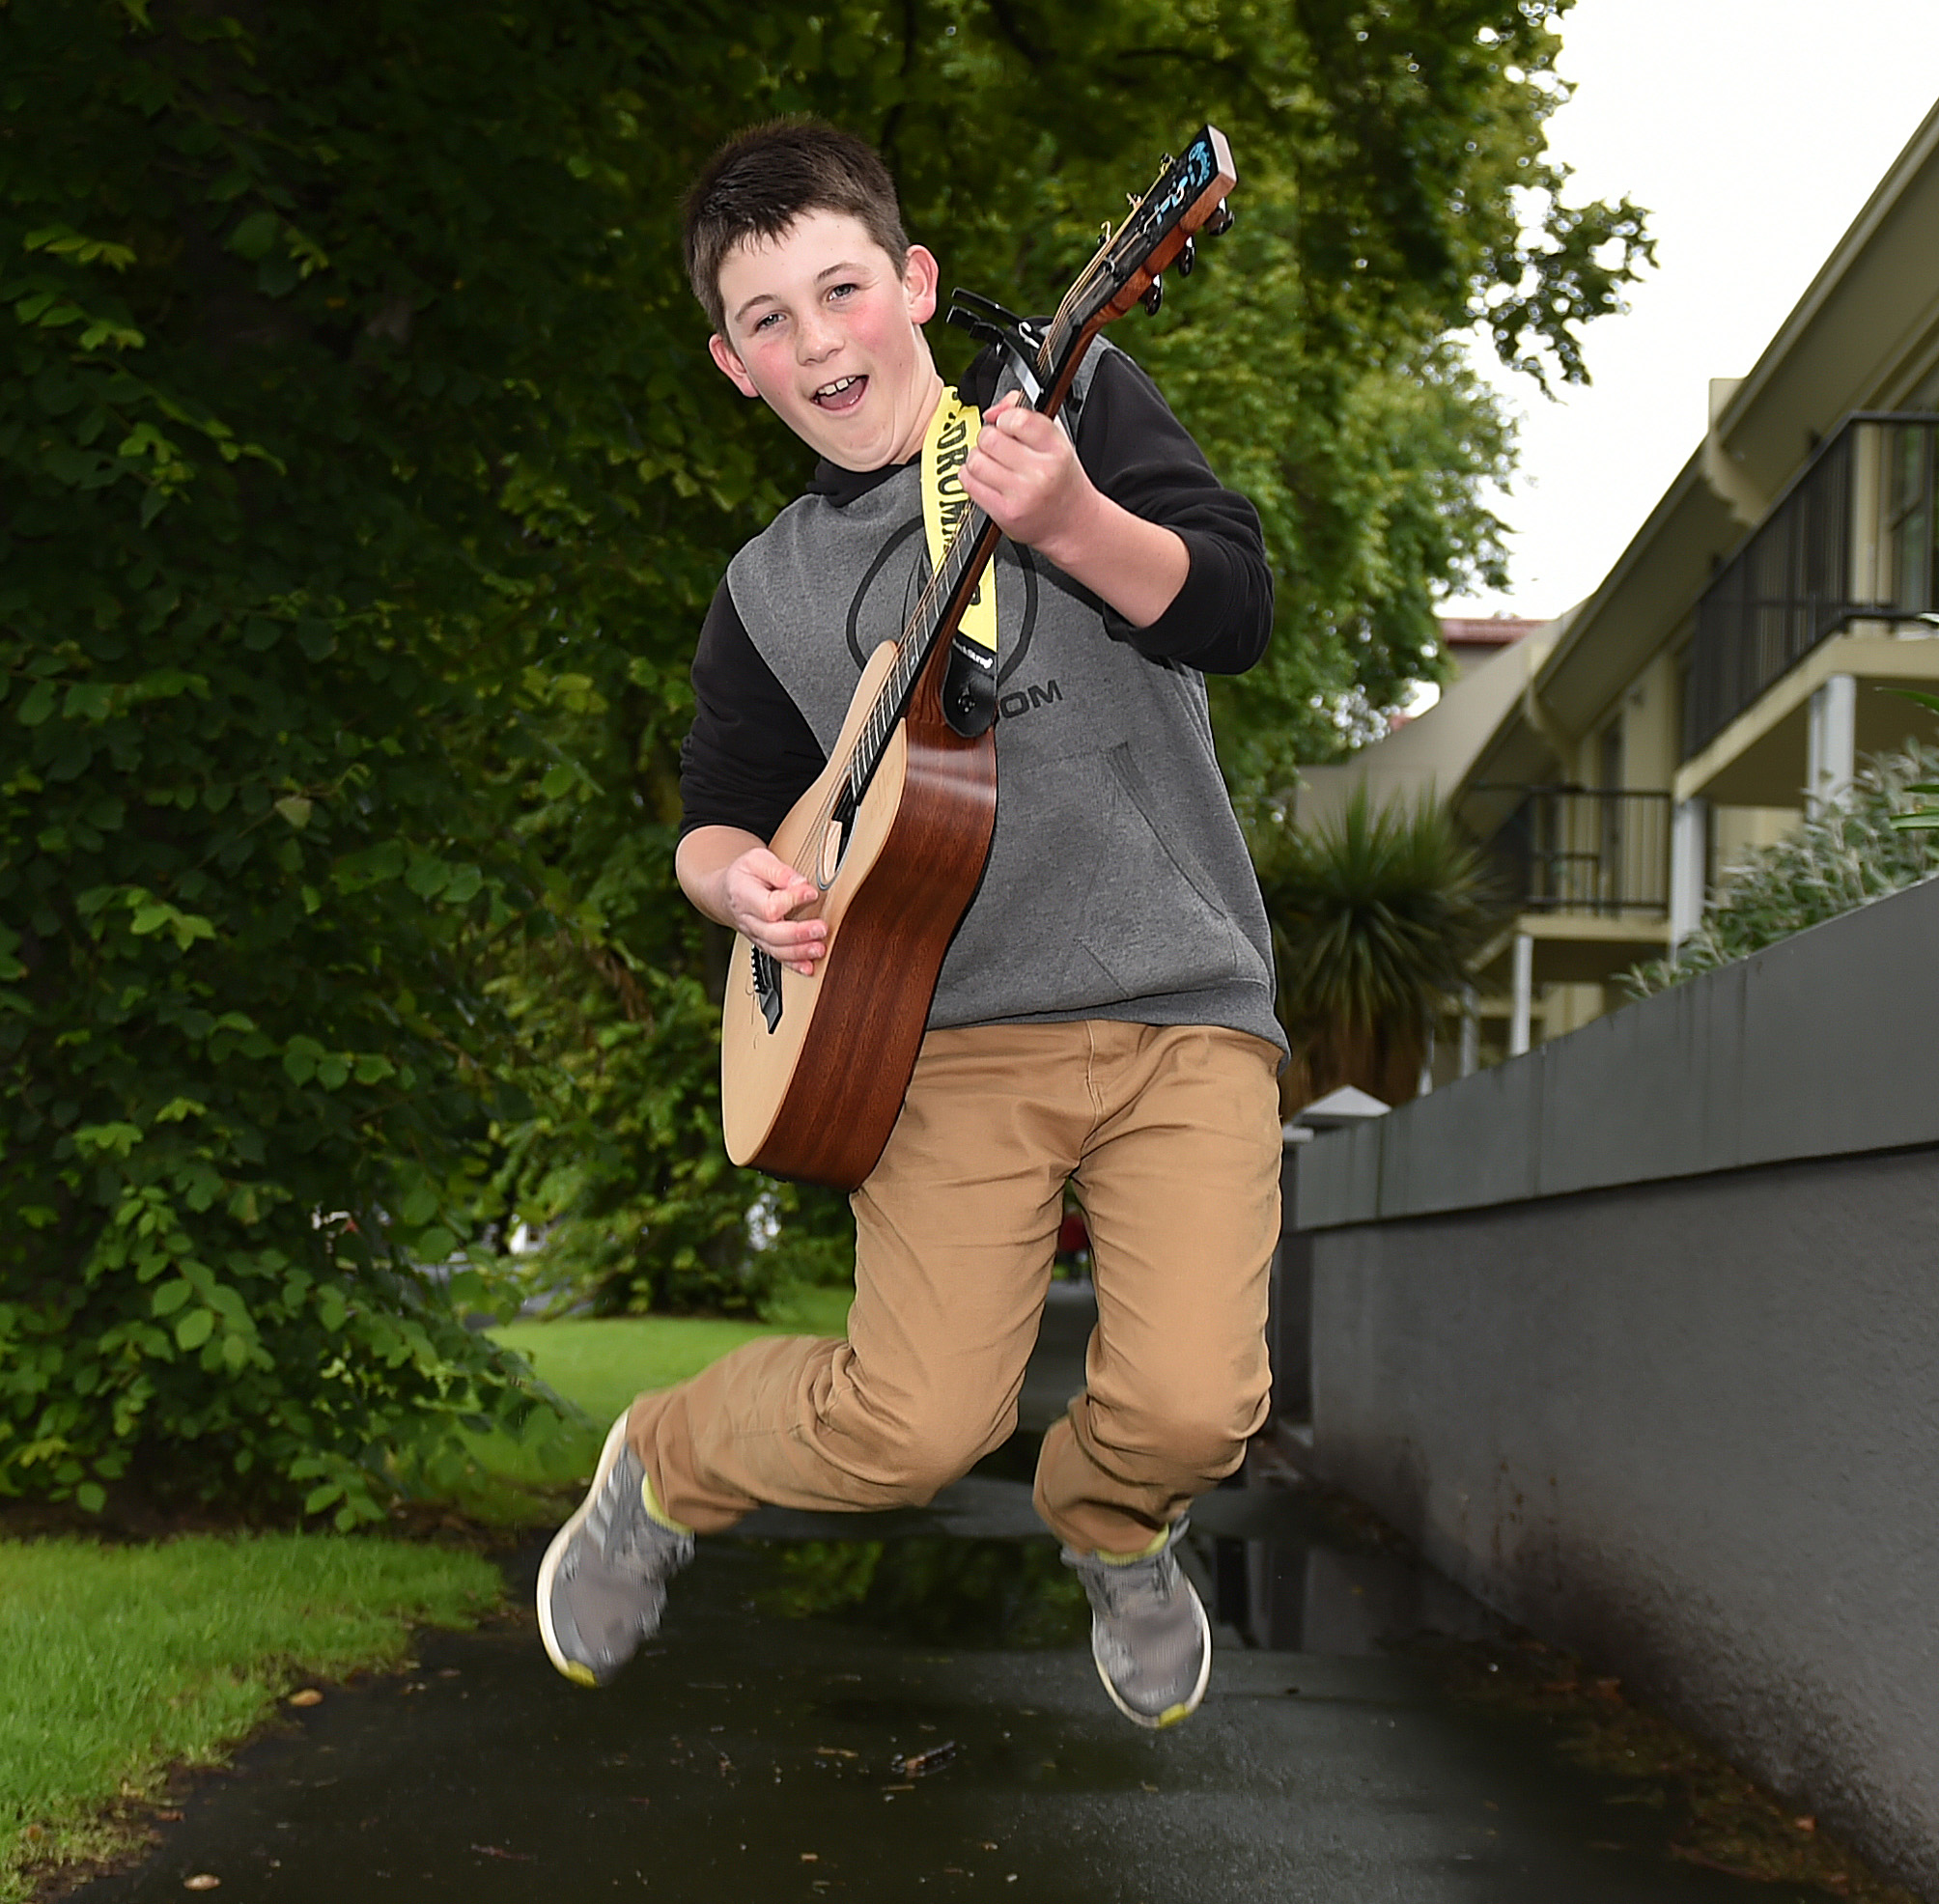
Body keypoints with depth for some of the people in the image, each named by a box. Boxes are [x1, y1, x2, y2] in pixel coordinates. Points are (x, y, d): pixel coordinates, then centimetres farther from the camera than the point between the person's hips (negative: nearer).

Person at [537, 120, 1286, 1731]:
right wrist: (741, 882, -3)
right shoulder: (772, 594, 13)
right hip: (960, 1023, 1)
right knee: (919, 1423, -14)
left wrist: (1070, 522, -23)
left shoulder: (1075, 399, 7)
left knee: (1191, 1407, -17)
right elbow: (720, 812, 21)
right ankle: (666, 1462, 18)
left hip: (1188, 1005, 0)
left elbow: (1235, 609, -5)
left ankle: (1110, 1523, 21)